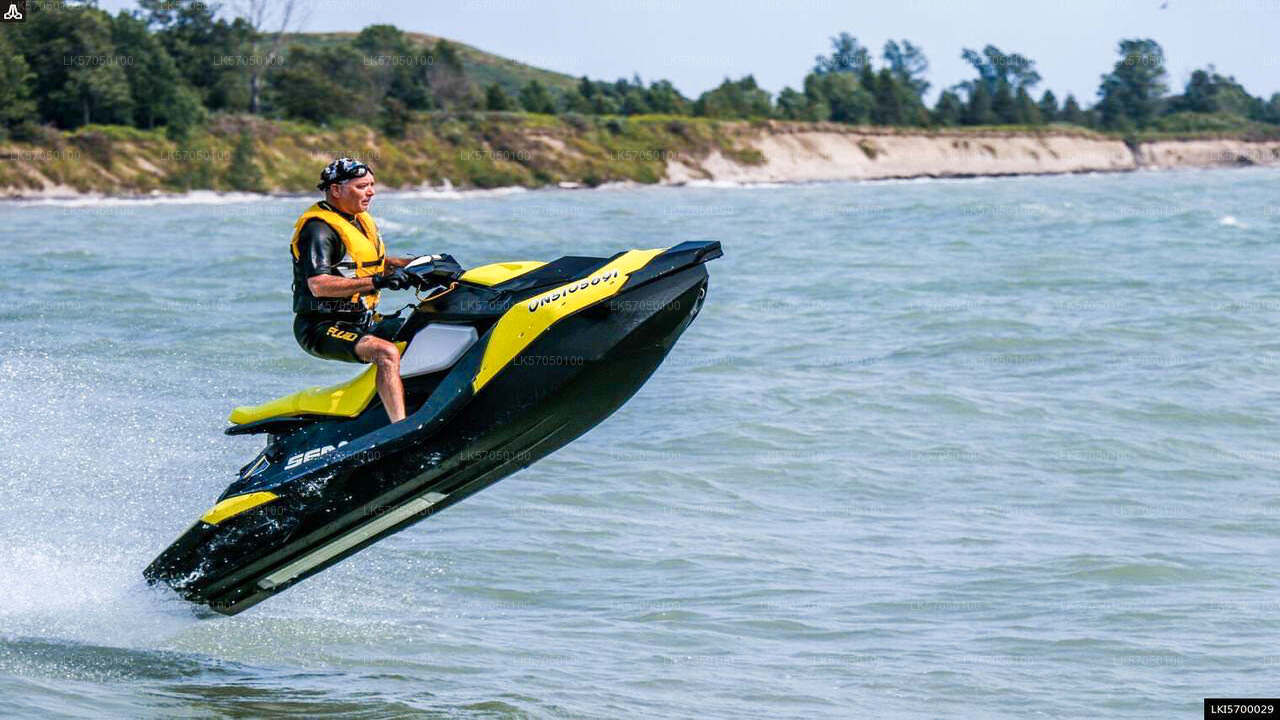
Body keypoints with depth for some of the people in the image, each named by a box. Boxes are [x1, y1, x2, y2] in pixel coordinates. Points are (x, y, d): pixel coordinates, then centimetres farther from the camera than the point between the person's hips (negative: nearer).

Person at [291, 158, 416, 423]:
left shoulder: (363, 221, 14)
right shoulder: (318, 229, -16)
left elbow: (378, 263, 28)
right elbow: (318, 286, -28)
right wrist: (377, 282, -32)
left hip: (363, 320, 10)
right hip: (322, 328, -10)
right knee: (387, 352, -33)